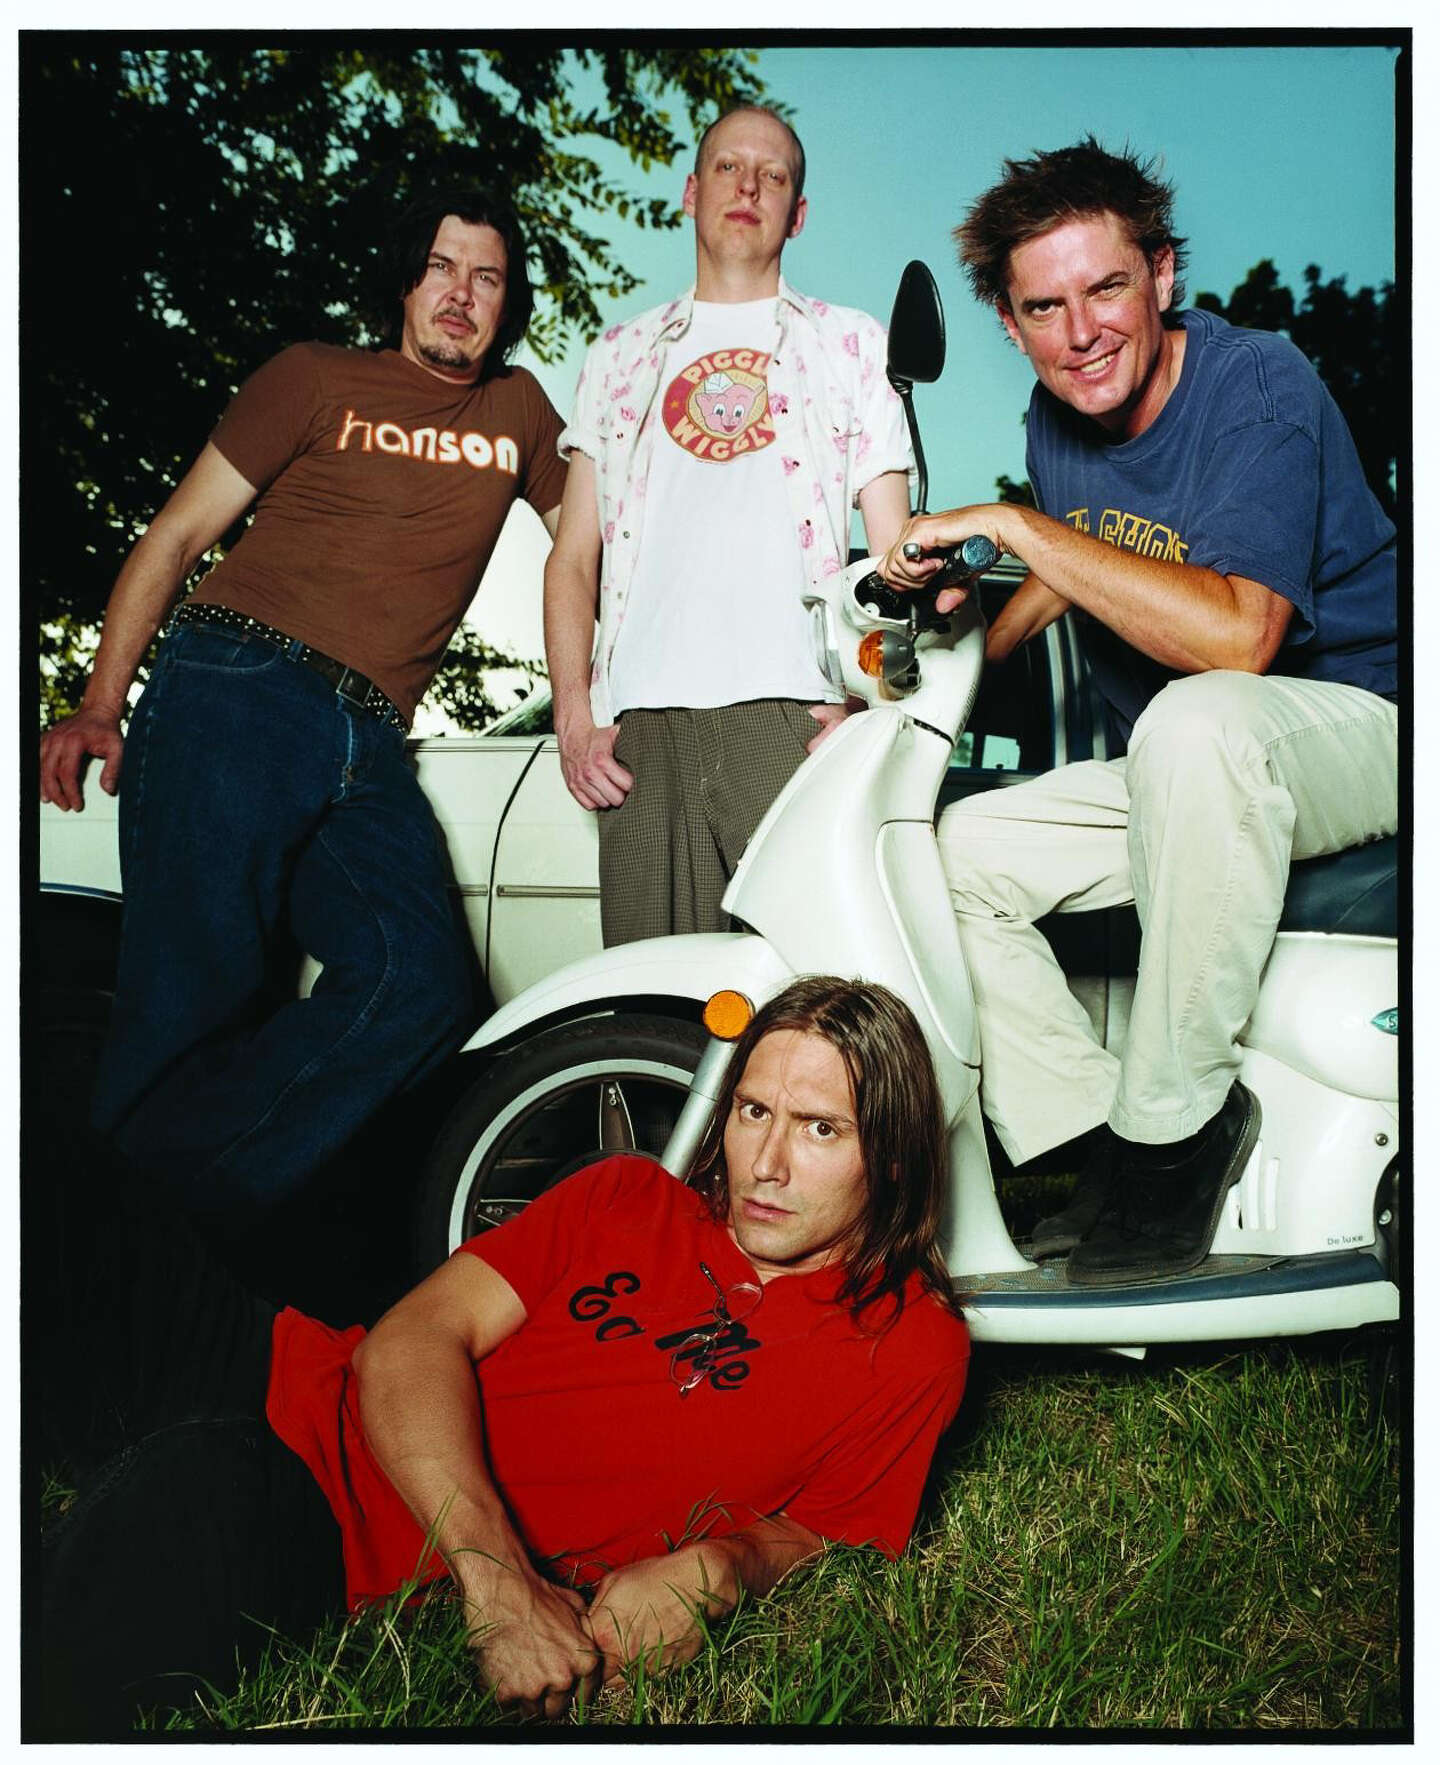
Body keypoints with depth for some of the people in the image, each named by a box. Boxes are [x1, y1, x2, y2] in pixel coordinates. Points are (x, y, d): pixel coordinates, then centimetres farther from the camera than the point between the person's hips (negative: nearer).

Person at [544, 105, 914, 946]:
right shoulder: (621, 356, 24)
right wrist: (574, 716, 3)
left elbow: (893, 551, 12)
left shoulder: (850, 343, 19)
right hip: (642, 725, 2)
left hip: (792, 713, -1)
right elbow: (574, 555, 19)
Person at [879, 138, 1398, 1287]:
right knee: (948, 855, -3)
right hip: (1172, 770, 8)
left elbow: (1237, 635, -36)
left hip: (1350, 728, -8)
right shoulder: (1056, 418, 3)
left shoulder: (1258, 386, -19)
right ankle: (1098, 1141, -4)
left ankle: (1176, 1115, -25)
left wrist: (1010, 526, -31)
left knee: (1194, 723, -40)